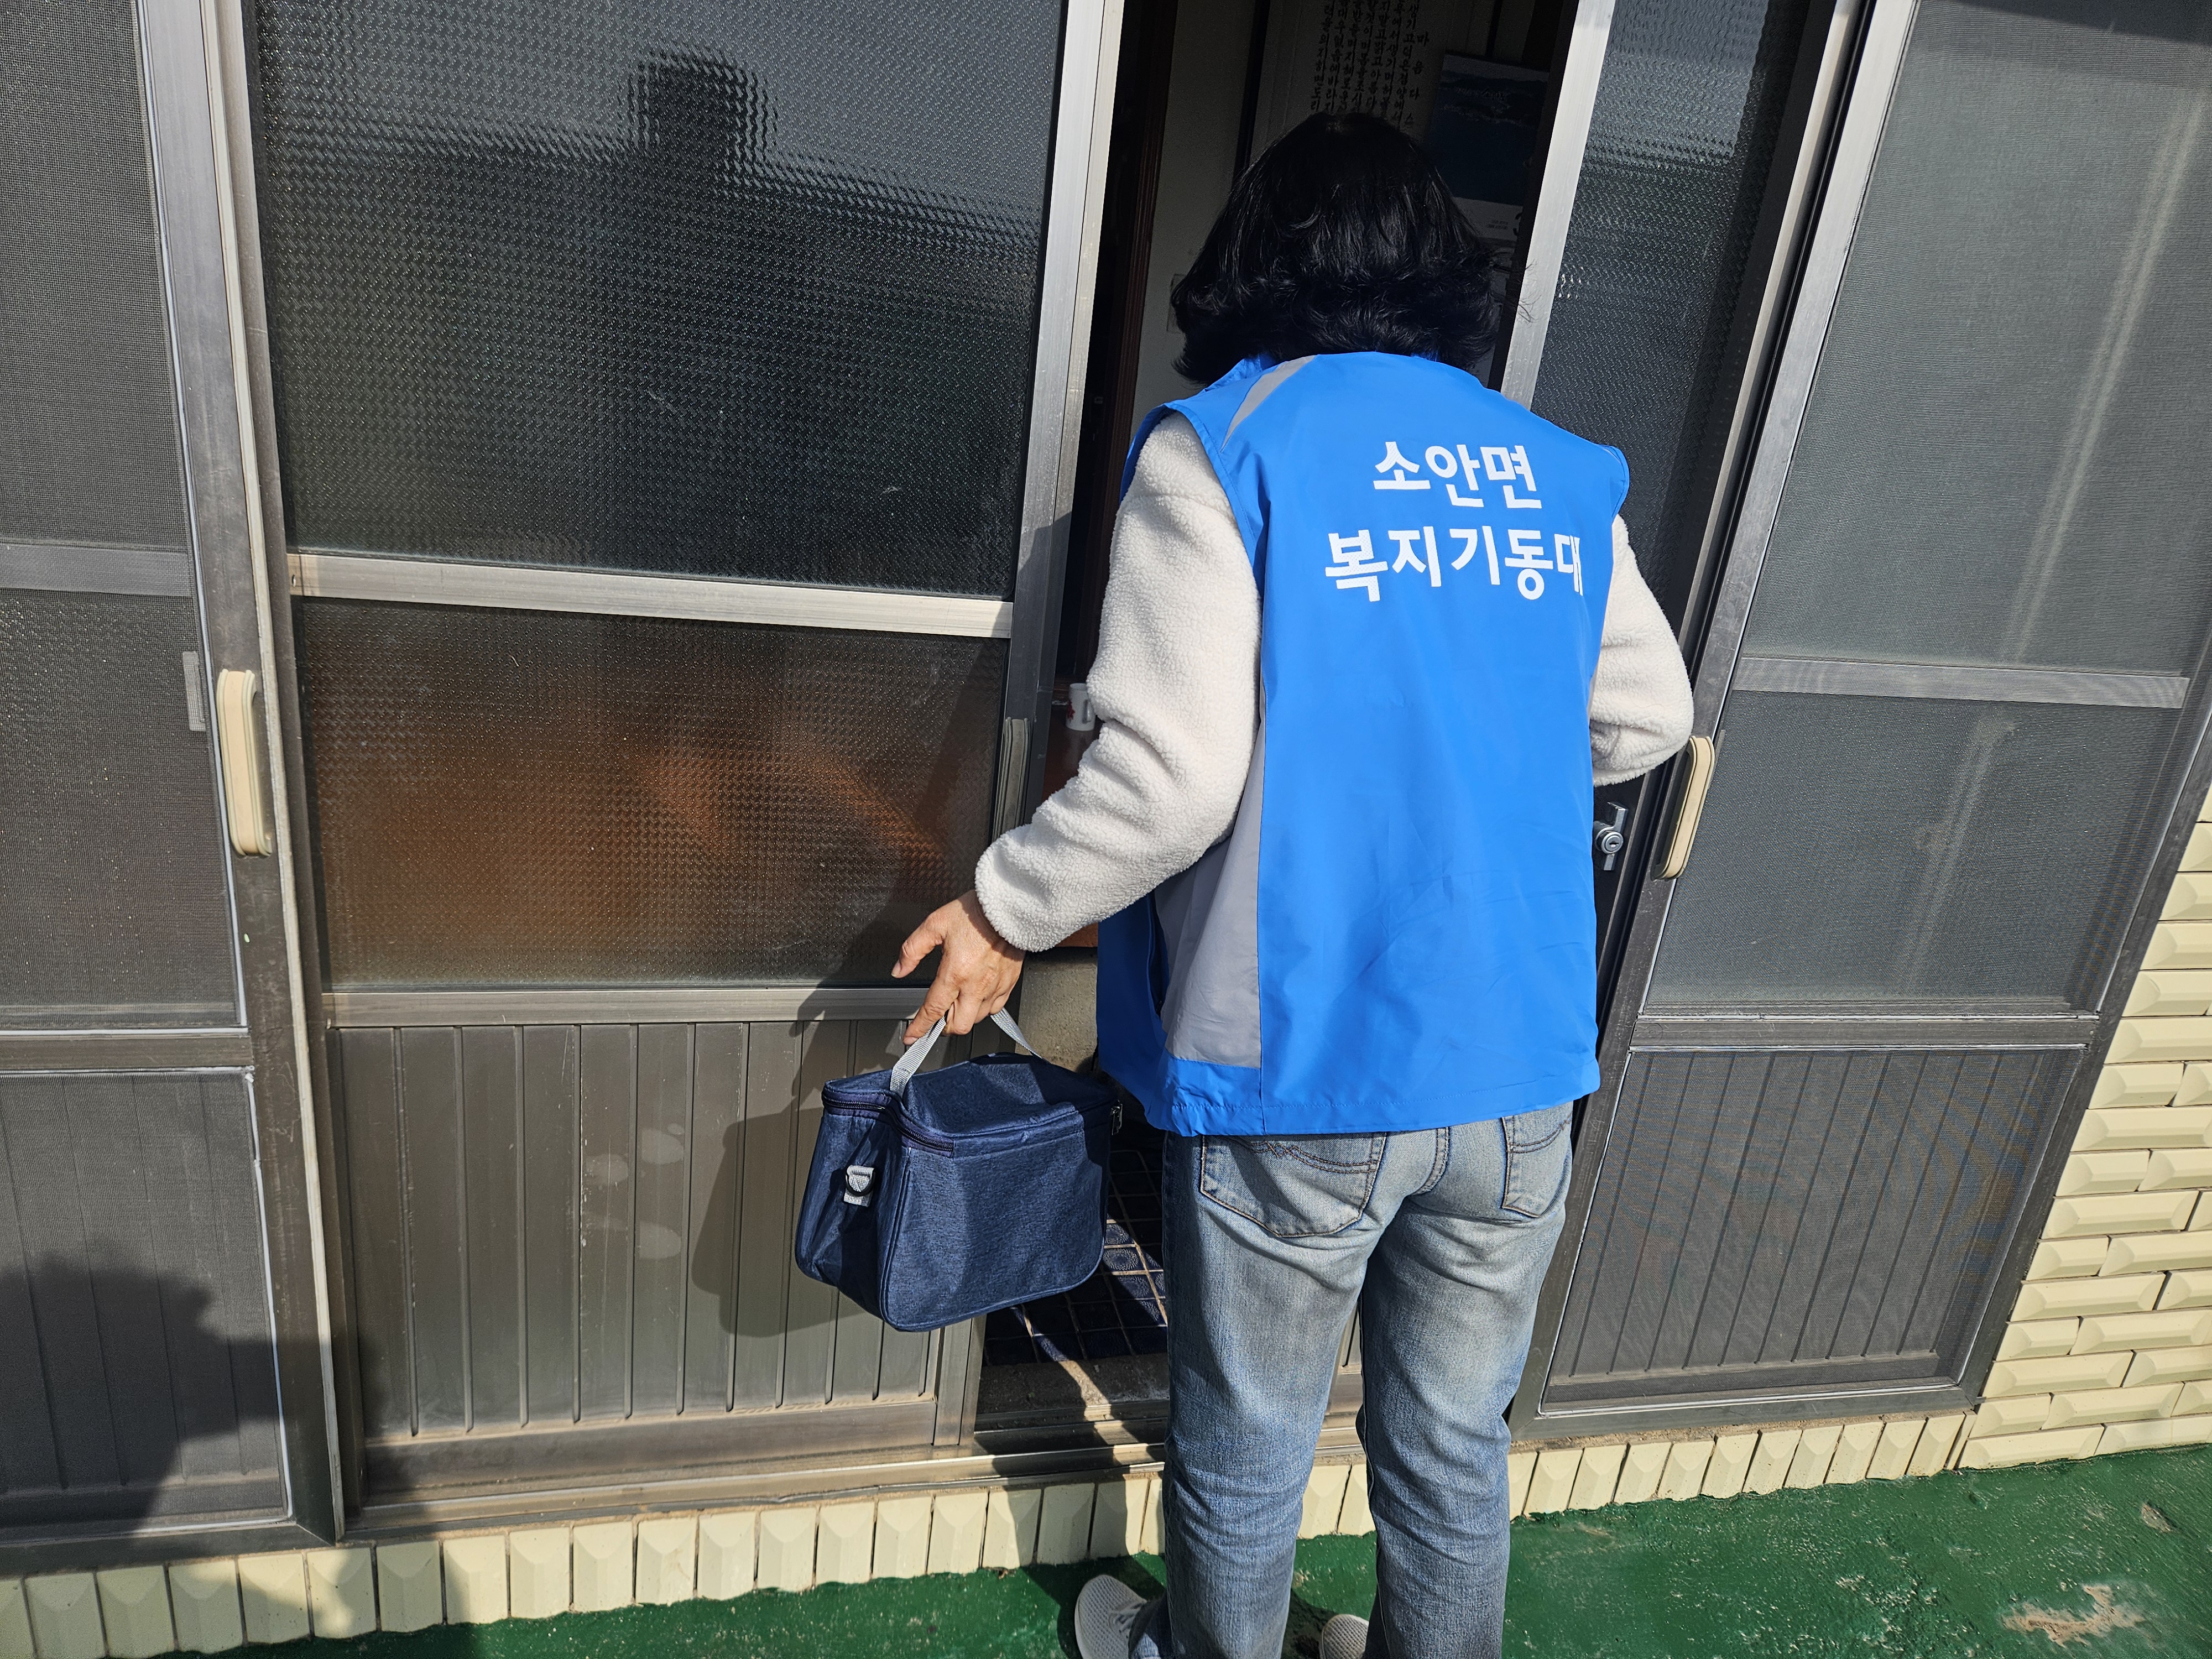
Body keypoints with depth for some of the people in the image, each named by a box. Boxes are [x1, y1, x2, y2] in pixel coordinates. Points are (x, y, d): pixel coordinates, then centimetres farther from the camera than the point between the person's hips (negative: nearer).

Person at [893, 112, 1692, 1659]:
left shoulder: (1218, 448, -9)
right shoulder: (1559, 473, 6)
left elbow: (1170, 775, -19)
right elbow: (1646, 721, 14)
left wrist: (1005, 911, -4)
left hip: (1296, 1075, -4)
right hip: (1519, 1074, 5)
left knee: (1247, 1448, 19)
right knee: (1456, 1441, 23)